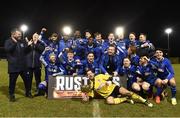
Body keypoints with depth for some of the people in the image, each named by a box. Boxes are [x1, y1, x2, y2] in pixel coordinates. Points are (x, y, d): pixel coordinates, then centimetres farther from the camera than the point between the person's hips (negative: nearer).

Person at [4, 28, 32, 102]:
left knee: (26, 79, 12)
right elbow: (7, 49, -22)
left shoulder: (23, 41, 8)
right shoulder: (8, 41, -4)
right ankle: (11, 95, 21)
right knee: (12, 81, 4)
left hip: (23, 65, 4)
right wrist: (14, 42, -23)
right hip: (13, 66, -4)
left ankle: (27, 92, 30)